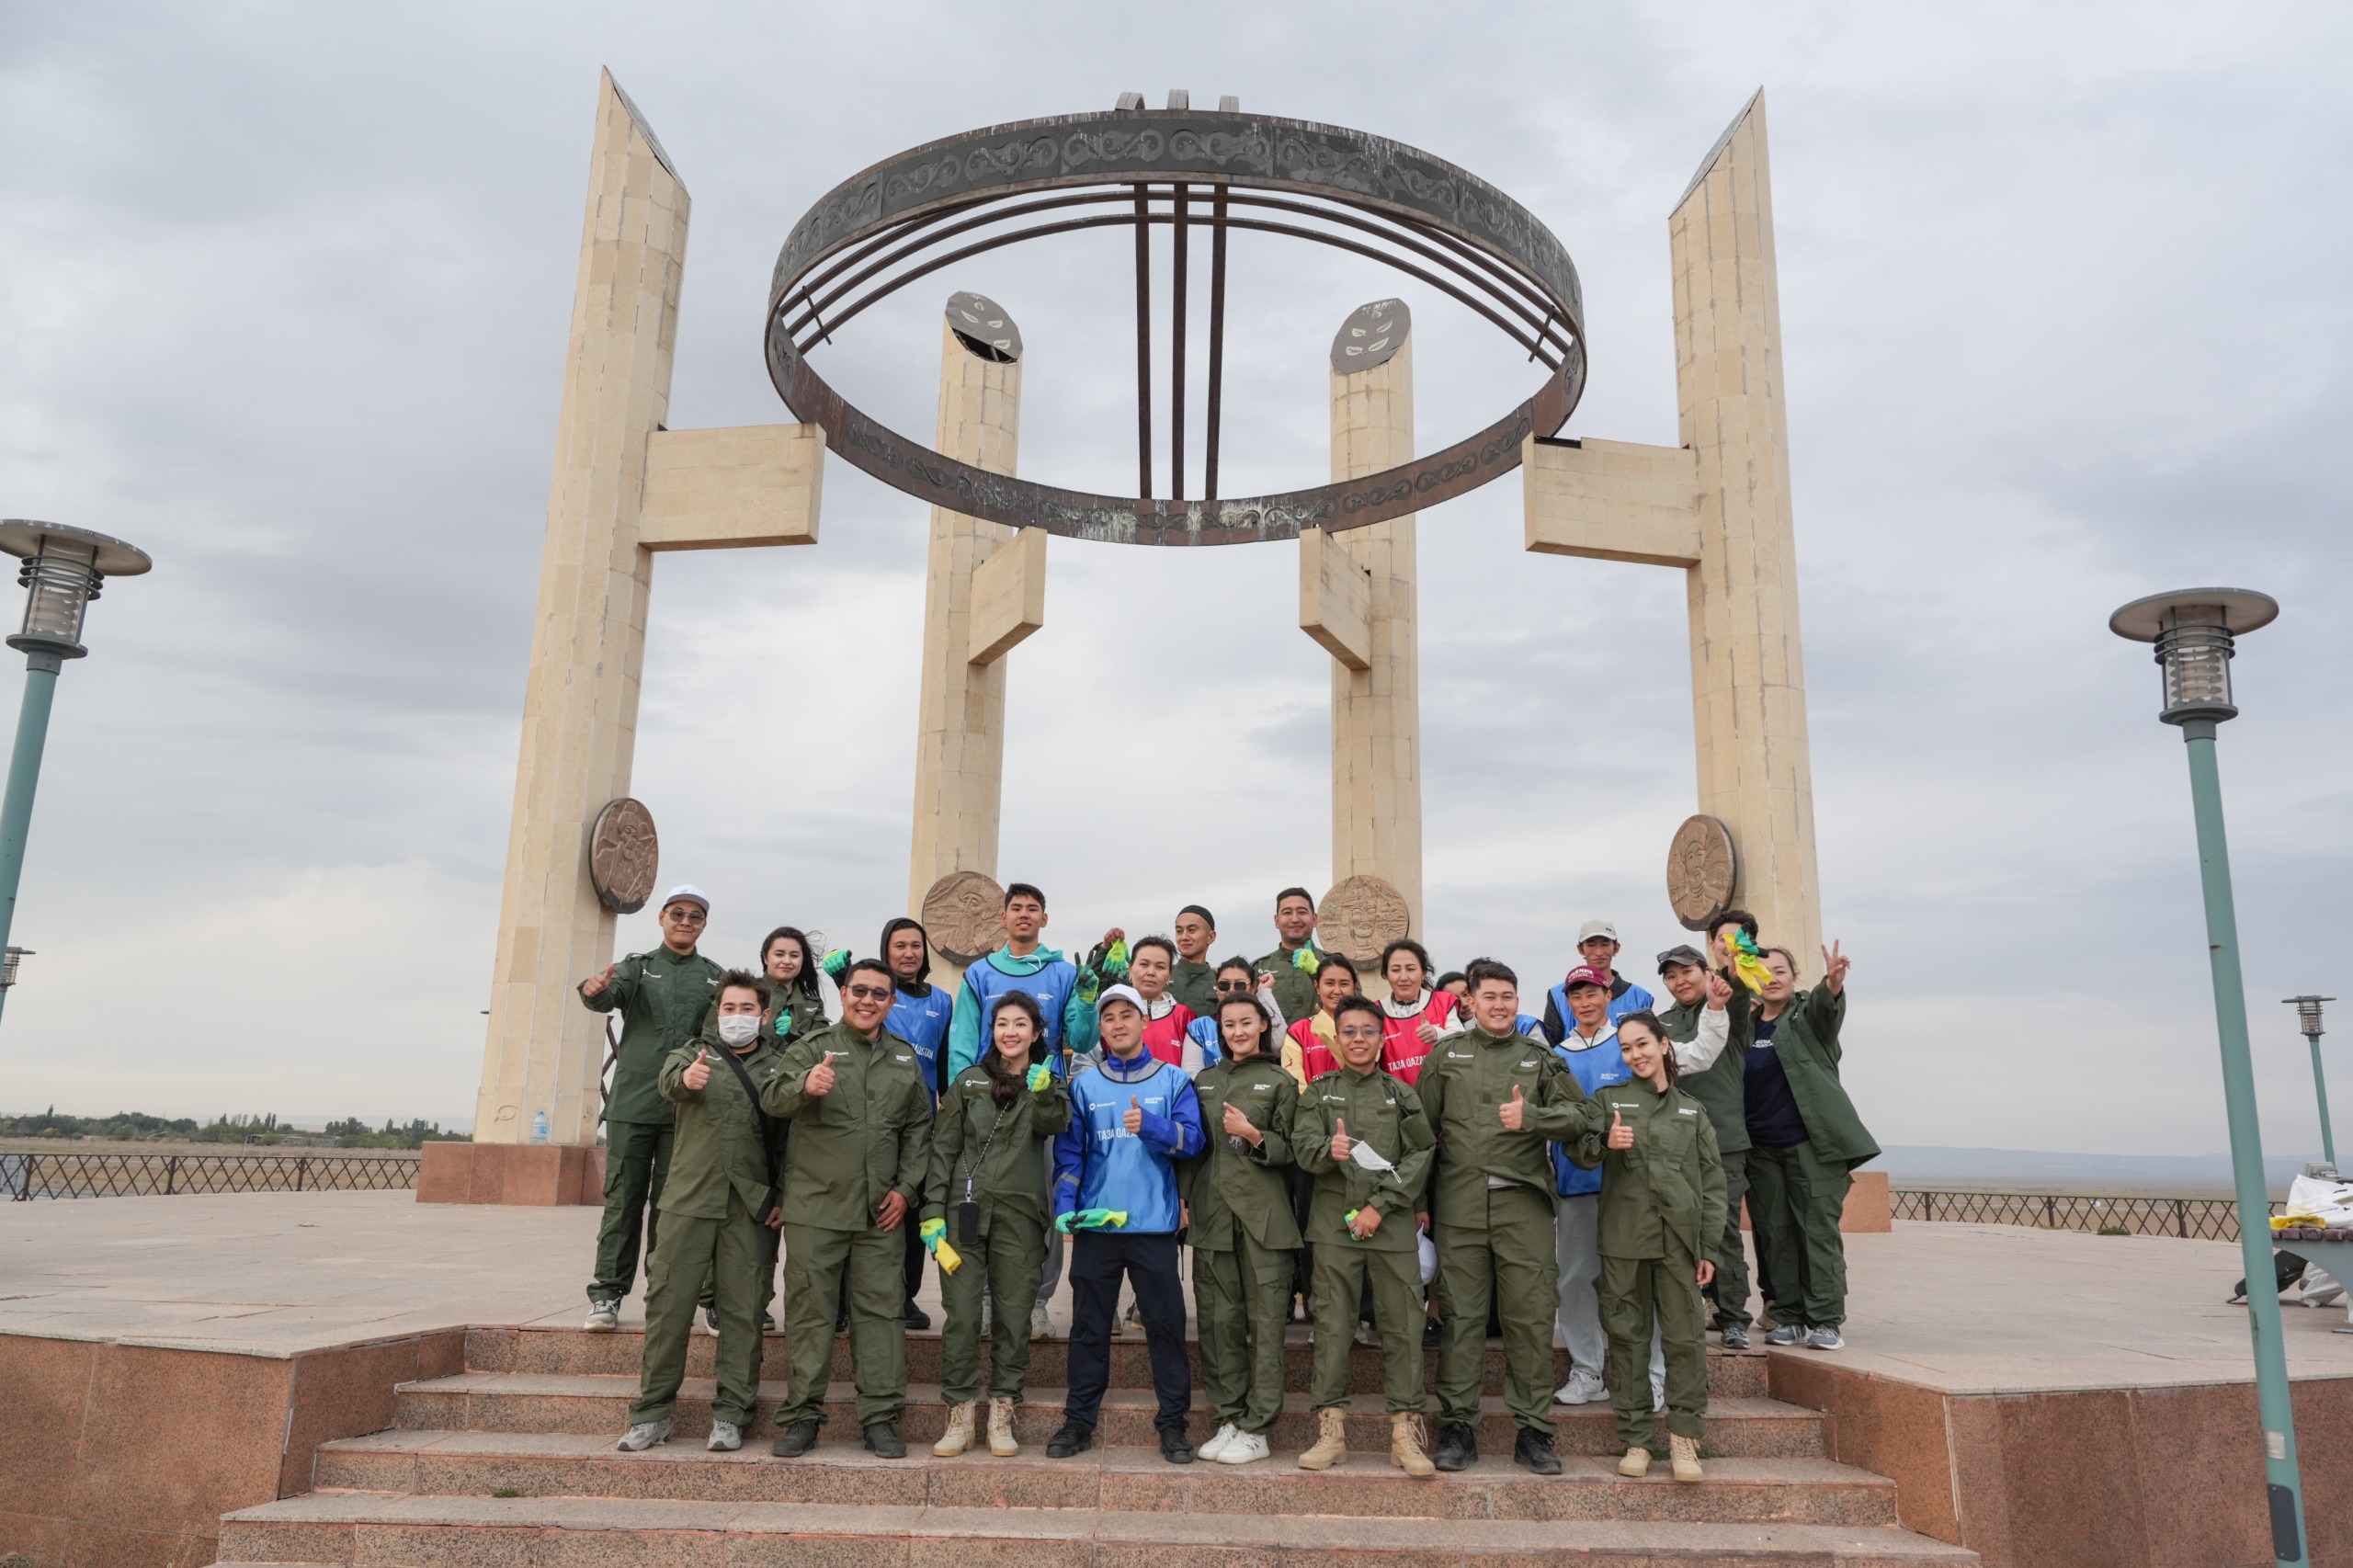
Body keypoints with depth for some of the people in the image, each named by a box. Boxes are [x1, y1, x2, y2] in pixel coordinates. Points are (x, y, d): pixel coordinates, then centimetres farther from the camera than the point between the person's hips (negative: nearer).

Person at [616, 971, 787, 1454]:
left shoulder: (778, 1065, 10)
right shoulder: (697, 1052, 10)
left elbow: (790, 1137, 7)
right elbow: (668, 1080, -14)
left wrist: (783, 1196, -4)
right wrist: (687, 1078, -38)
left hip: (750, 1206, 0)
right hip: (689, 1197, 0)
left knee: (744, 1310, 3)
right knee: (668, 1303, 2)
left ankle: (730, 1415, 12)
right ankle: (653, 1412, 14)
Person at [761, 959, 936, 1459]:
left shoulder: (905, 1058, 12)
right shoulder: (812, 1047, 0)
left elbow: (919, 1128, 15)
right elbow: (772, 1098, -16)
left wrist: (907, 1187, 3)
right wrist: (804, 1084, -38)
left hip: (879, 1211, 3)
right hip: (815, 1206, -3)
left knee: (881, 1310, 5)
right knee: (810, 1310, 4)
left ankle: (881, 1417, 13)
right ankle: (801, 1415, 15)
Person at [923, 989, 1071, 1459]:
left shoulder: (1049, 1086, 10)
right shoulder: (969, 1082, 9)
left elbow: (1056, 1124, -13)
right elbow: (943, 1148, 6)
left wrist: (1043, 1092, -32)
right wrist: (933, 1211, -2)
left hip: (1019, 1216, 0)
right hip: (964, 1212, 0)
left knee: (1014, 1318, 3)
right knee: (961, 1316, -1)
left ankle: (1002, 1416, 14)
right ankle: (959, 1416, 9)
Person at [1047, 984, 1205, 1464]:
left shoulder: (1173, 1081, 4)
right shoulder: (1084, 1086, 9)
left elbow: (1192, 1140, -5)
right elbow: (1069, 1152, 7)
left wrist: (1150, 1126, -22)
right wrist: (1064, 1207, -4)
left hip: (1153, 1223, -1)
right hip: (1094, 1224, 2)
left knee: (1166, 1324, 2)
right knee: (1089, 1326, 8)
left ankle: (1173, 1424, 13)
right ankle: (1079, 1421, 19)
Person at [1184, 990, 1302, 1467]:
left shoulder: (1279, 1082, 4)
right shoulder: (1204, 1080, 14)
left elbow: (1289, 1150, 2)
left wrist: (1253, 1136, -15)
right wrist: (1182, 1196, 5)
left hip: (1262, 1214, -3)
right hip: (1211, 1210, 3)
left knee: (1265, 1318, -2)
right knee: (1217, 1317, 5)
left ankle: (1256, 1428, 4)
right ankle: (1228, 1418, 14)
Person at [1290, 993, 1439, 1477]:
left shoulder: (1402, 1095, 8)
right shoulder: (1318, 1092, 10)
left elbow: (1420, 1156, 0)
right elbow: (1302, 1146, 0)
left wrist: (1381, 1205, -10)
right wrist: (1328, 1150, -23)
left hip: (1393, 1223, 0)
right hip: (1335, 1221, 0)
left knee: (1402, 1325, 0)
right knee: (1331, 1325, 1)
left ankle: (1406, 1431, 9)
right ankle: (1331, 1431, 9)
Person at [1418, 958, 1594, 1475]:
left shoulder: (1540, 1058, 12)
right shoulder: (1446, 1054, 10)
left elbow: (1579, 1115, 4)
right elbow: (1422, 1127, 9)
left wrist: (1531, 1117, -14)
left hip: (1524, 1203, 0)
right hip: (1459, 1204, 0)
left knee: (1532, 1317, 1)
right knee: (1460, 1316, 3)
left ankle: (1533, 1432, 11)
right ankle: (1458, 1427, 12)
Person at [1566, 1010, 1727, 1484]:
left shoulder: (1692, 1110, 14)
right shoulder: (1608, 1100, 11)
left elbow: (1712, 1182, 12)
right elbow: (1581, 1152, -2)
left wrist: (1709, 1247, 4)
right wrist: (1605, 1142, -25)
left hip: (1679, 1238, 1)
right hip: (1623, 1236, -1)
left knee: (1686, 1336, -2)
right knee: (1627, 1336, 2)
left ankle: (1684, 1437, 8)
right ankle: (1635, 1439, 10)